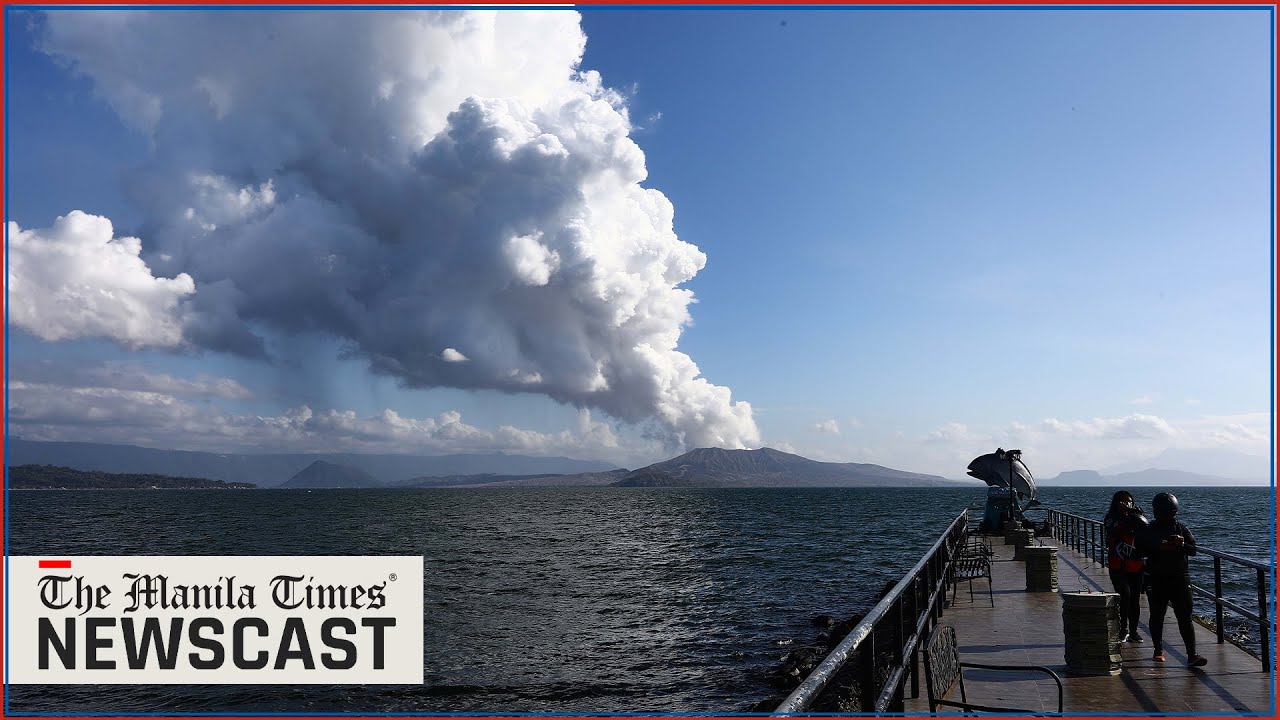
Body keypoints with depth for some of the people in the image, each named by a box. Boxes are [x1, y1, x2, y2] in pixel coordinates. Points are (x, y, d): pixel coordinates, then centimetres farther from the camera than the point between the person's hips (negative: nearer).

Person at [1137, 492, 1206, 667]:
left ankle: (1192, 655, -7)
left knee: (1185, 618, -5)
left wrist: (1182, 544, -17)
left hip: (1180, 579, 1)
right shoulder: (1149, 530, 2)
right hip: (1157, 580, 0)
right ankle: (1158, 649, 24)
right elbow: (1140, 550, -6)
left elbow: (1193, 550, 3)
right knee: (1157, 616, 9)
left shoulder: (1181, 528, 7)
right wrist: (1159, 547, -19)